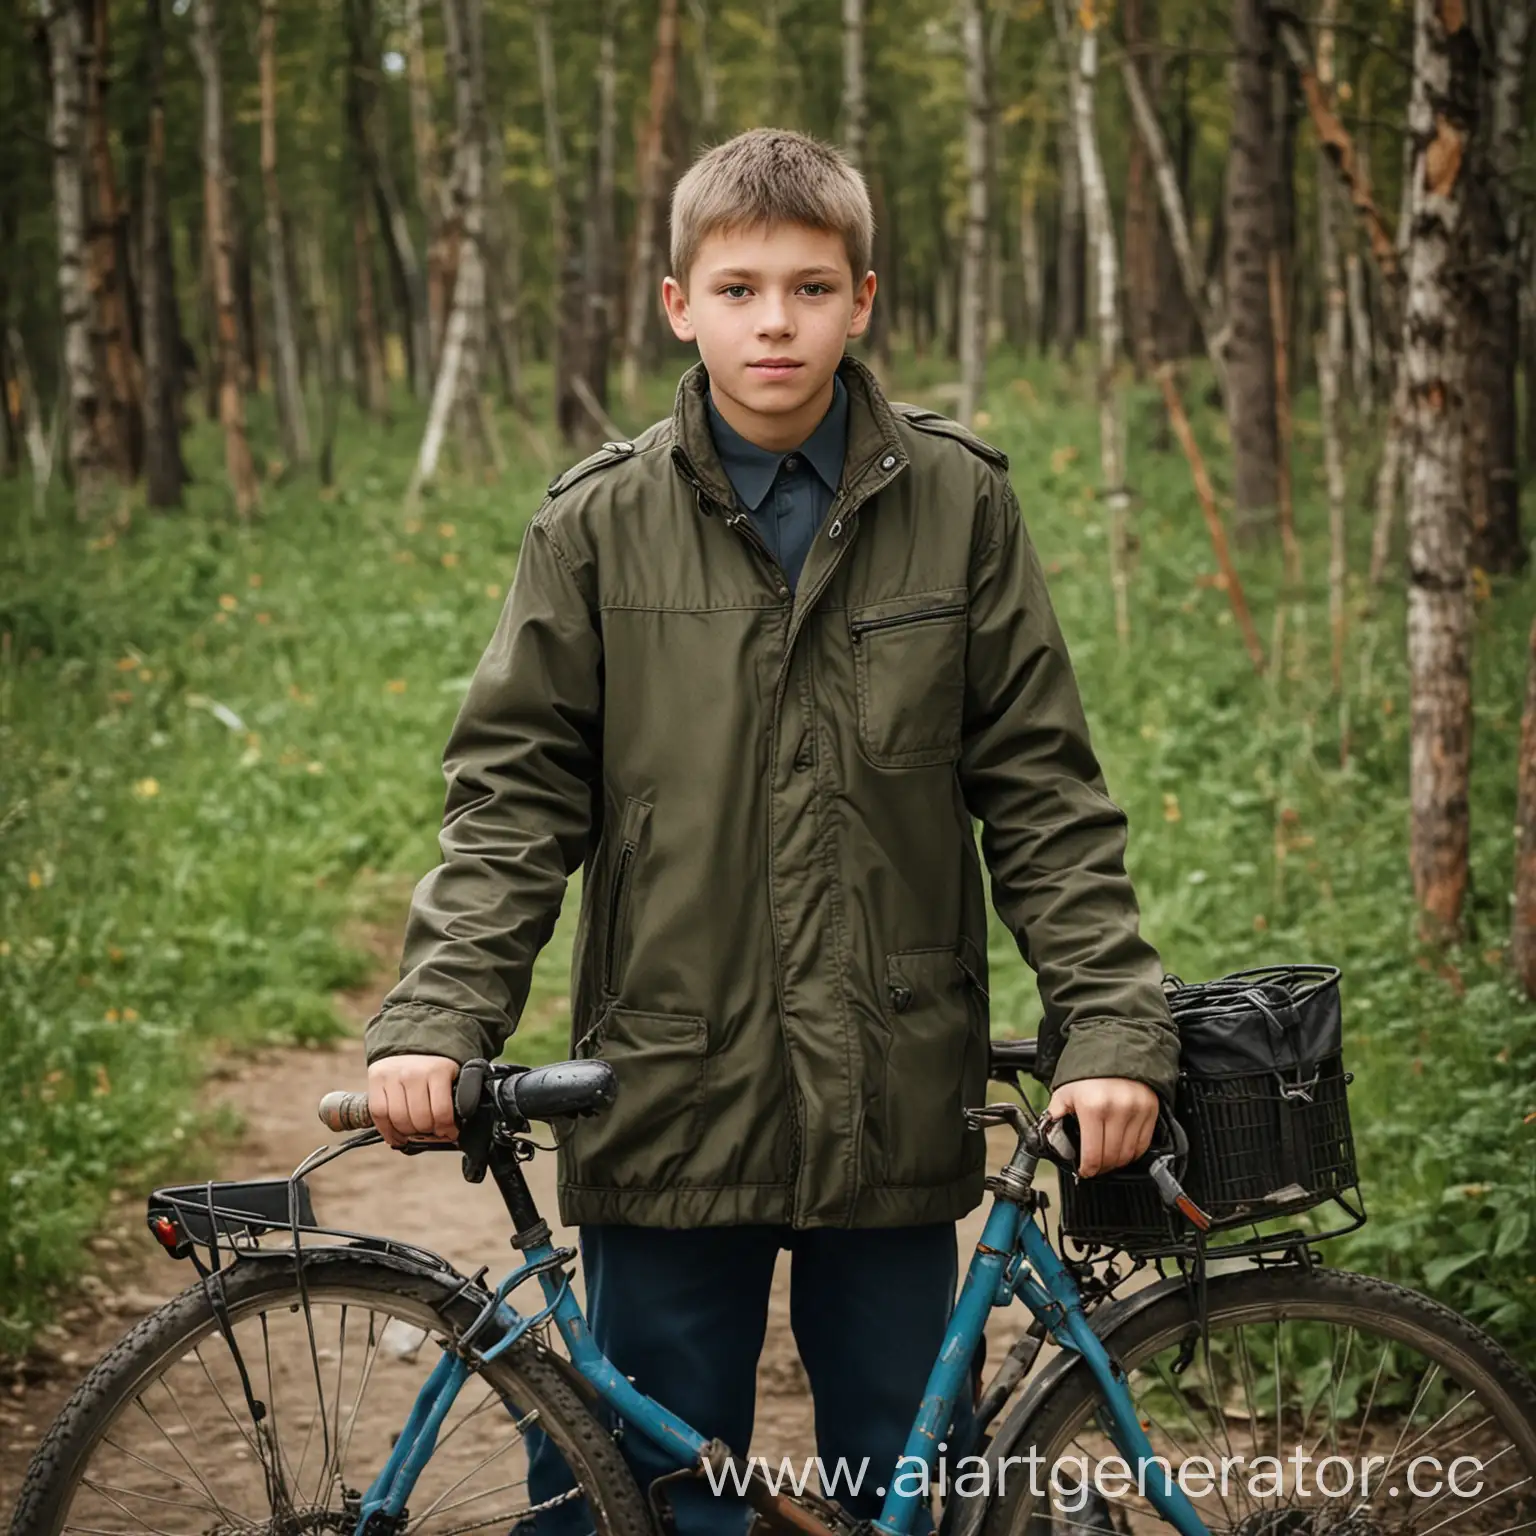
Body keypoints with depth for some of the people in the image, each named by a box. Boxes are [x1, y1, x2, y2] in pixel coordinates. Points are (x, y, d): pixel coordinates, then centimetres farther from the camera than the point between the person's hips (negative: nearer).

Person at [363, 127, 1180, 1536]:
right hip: (669, 1109, 0)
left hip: (895, 1105, 1)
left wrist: (1114, 1027, -5)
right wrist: (435, 1020, -11)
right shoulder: (601, 523, 0)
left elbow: (1042, 787, 3)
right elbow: (513, 796, 1)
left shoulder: (958, 503, 1)